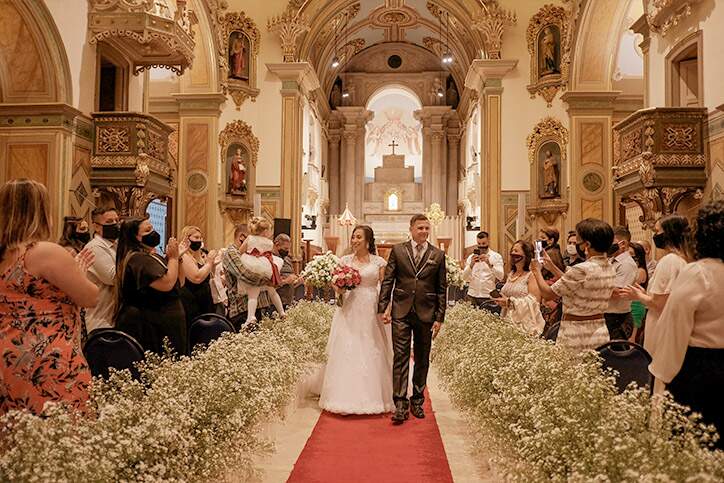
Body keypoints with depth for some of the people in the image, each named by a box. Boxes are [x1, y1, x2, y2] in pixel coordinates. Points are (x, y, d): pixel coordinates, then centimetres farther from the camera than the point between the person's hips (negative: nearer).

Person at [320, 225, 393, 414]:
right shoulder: (345, 260, 8)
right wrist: (338, 289, -10)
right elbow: (337, 284, 12)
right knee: (347, 352, 0)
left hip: (371, 312, -2)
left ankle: (373, 398, 16)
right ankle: (348, 398, 10)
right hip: (349, 310, 2)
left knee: (372, 353, 2)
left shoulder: (379, 262, 2)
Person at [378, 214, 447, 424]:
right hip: (401, 312, -1)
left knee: (422, 359, 10)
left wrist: (439, 318, 2)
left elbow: (442, 289, 6)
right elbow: (387, 281, 3)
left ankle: (417, 401, 23)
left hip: (426, 313, 2)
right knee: (400, 357, -5)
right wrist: (382, 308, -5)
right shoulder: (398, 251, 4)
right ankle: (400, 403, -2)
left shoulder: (437, 255, 6)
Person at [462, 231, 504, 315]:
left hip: (489, 297, -2)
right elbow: (464, 277, 1)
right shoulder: (471, 257, 9)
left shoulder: (496, 256, 4)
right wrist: (471, 264, -15)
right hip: (472, 296, 2)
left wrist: (489, 264, -22)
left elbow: (500, 276, -9)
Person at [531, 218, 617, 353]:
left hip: (577, 334, -8)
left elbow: (547, 293, -13)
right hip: (600, 331, 8)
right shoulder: (610, 269, 4)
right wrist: (552, 267, 20)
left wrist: (536, 270, 4)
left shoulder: (581, 270, -22)